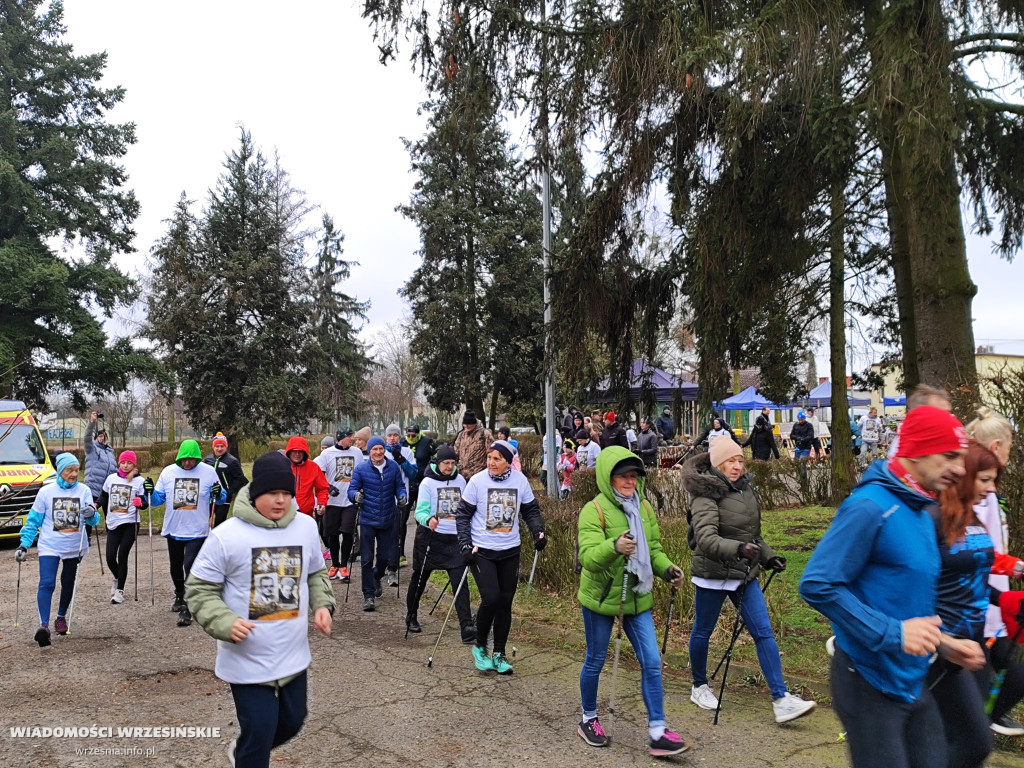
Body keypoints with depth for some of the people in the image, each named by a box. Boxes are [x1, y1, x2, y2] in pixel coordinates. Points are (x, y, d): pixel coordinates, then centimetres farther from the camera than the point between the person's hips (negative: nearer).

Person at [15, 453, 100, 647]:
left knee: (68, 583, 14)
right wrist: (24, 545, -3)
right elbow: (33, 520, 2)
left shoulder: (84, 491, -4)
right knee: (47, 584, -16)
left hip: (74, 547, 2)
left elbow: (93, 520, -8)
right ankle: (44, 625, -20)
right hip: (49, 547, -2)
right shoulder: (46, 492, -5)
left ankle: (61, 617, 33)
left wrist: (92, 514, -31)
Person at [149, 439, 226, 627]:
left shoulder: (208, 472, -6)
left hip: (197, 531, -4)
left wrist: (219, 494, -22)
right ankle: (179, 596, 44)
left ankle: (186, 608, -6)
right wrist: (151, 492, -14)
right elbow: (159, 499, 6)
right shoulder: (168, 472, 0)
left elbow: (221, 499, 0)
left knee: (190, 566, -13)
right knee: (176, 566, 20)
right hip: (173, 530, 4)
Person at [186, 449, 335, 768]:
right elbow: (200, 589, -9)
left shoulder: (306, 527, -3)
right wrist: (225, 623, -25)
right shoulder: (227, 535, -18)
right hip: (247, 661, -5)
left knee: (292, 721, 21)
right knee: (258, 732, -1)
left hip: (293, 656, 5)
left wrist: (322, 605, -4)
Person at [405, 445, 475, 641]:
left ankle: (466, 627, -11)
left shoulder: (460, 480, 6)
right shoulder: (428, 482, -7)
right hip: (430, 537, -2)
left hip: (454, 538, 2)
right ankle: (411, 617, 36)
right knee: (420, 579, 14)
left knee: (460, 582, -8)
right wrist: (429, 519, -35)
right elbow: (420, 511, -14)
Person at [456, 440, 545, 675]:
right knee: (490, 598, -14)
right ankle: (480, 647, 11)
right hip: (481, 551, -3)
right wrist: (465, 545, -11)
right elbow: (463, 515, -3)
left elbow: (530, 509, 10)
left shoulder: (520, 480, -3)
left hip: (510, 551, 3)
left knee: (505, 602, 7)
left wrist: (538, 531, -6)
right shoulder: (477, 481, -10)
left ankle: (499, 654, 23)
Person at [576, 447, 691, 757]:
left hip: (637, 598, 5)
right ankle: (588, 720, 33)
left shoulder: (644, 508, 3)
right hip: (600, 598, -5)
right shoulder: (594, 510, -17)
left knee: (652, 663, 1)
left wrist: (667, 568, -8)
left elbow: (653, 550, 13)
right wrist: (614, 547, -47)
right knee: (595, 662, 11)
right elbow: (588, 557, -27)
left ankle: (657, 733, 10)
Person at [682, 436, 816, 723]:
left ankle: (781, 699, 2)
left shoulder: (745, 488, 8)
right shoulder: (706, 494, -16)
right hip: (712, 574, -6)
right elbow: (706, 539, -30)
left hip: (745, 574, 7)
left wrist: (768, 556, 9)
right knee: (702, 632, 11)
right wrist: (738, 549, -43)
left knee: (764, 633, 0)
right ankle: (699, 687, 32)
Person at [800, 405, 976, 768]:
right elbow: (817, 585, -25)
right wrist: (893, 633, -26)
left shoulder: (922, 514, 9)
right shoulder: (869, 507, -20)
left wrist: (940, 640, 9)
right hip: (871, 683, -9)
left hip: (913, 681, 9)